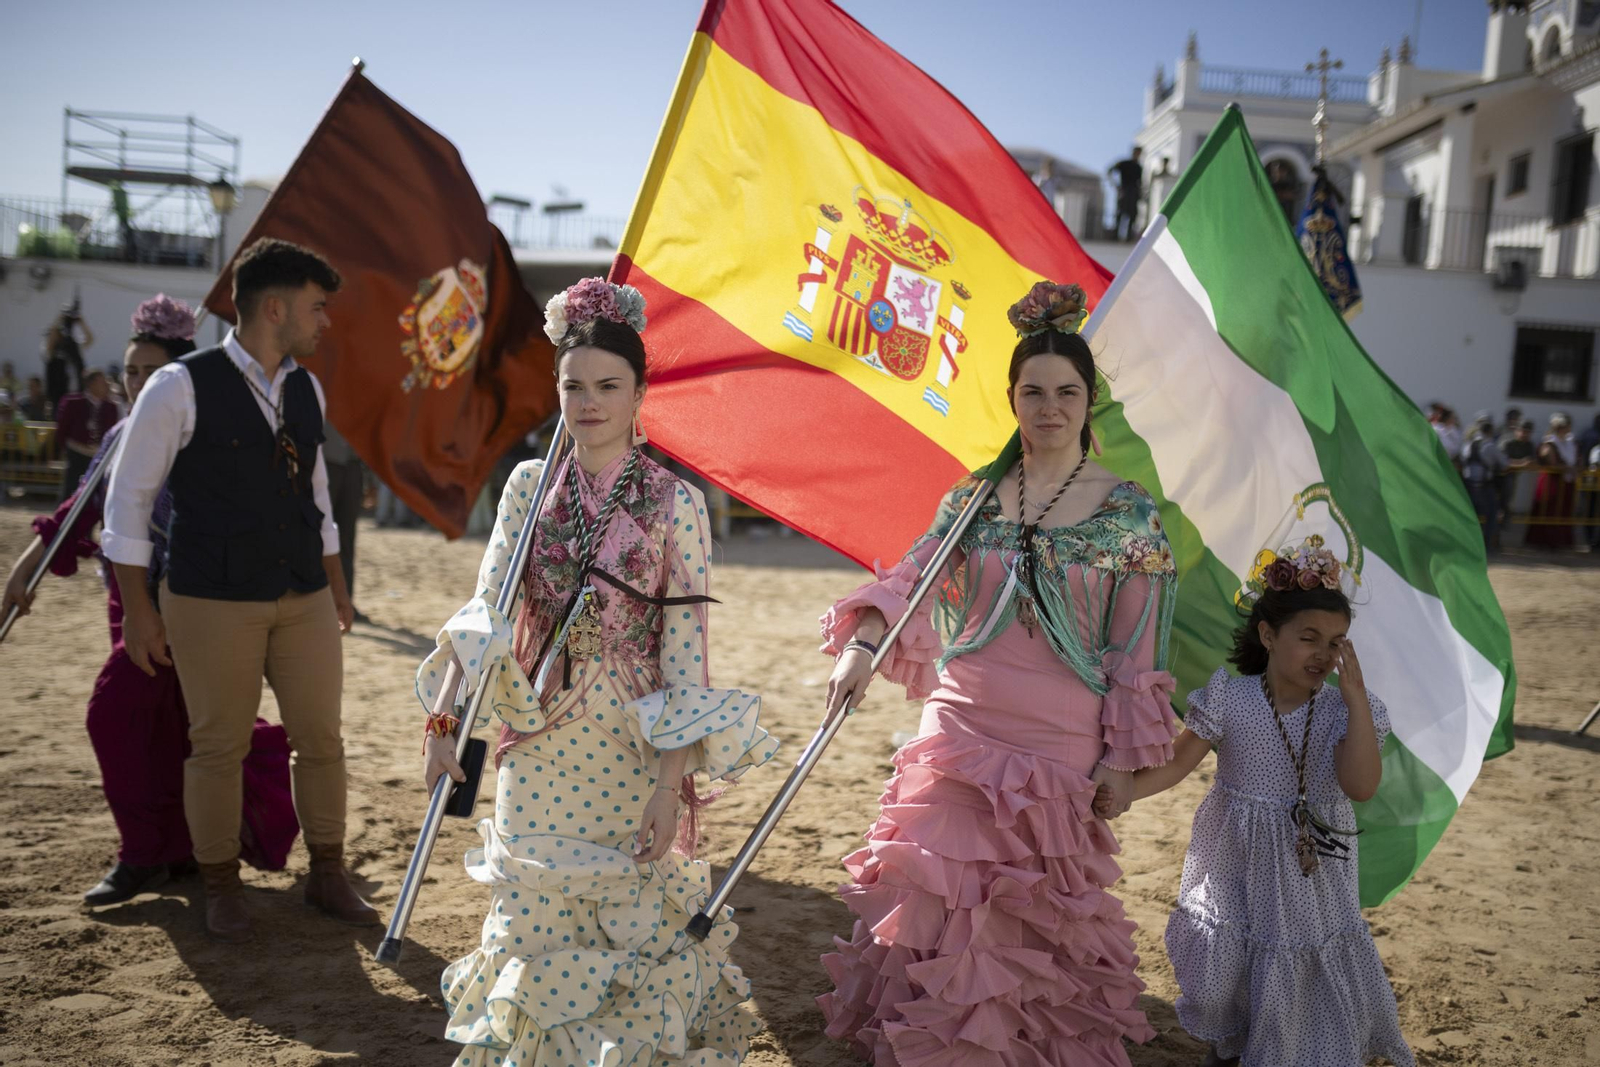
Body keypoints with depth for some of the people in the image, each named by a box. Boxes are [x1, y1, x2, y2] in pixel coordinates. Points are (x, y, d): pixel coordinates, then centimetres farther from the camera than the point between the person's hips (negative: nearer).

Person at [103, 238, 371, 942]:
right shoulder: (181, 387, -10)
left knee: (321, 737, 8)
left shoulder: (307, 389, 8)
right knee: (219, 746, 5)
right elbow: (129, 497, -5)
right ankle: (221, 888, 25)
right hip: (212, 600, -5)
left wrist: (335, 583, 18)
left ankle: (327, 875, 25)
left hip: (304, 598, 5)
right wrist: (138, 608, -6)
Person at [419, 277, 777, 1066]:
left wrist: (670, 784, -13)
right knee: (533, 922, 13)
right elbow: (484, 611, 5)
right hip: (535, 748, 3)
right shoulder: (529, 485, 2)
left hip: (630, 752, -3)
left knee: (627, 928, 10)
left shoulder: (676, 504, -8)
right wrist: (441, 719, -3)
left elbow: (686, 657, -10)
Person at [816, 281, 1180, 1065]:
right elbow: (907, 581, -3)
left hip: (1060, 743, -2)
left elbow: (1139, 650, -2)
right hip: (960, 729, 3)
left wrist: (1124, 761, -3)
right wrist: (861, 644, -22)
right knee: (942, 893, 8)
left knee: (1036, 907, 8)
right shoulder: (973, 498, 4)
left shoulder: (1128, 513, -3)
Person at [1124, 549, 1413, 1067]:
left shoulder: (1343, 709, -10)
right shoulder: (1229, 700, -13)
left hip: (1310, 868, 0)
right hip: (1235, 863, 0)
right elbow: (1174, 765, -9)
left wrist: (1356, 696, -26)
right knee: (1223, 963, 11)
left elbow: (1361, 786, -24)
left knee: (1306, 966, 6)